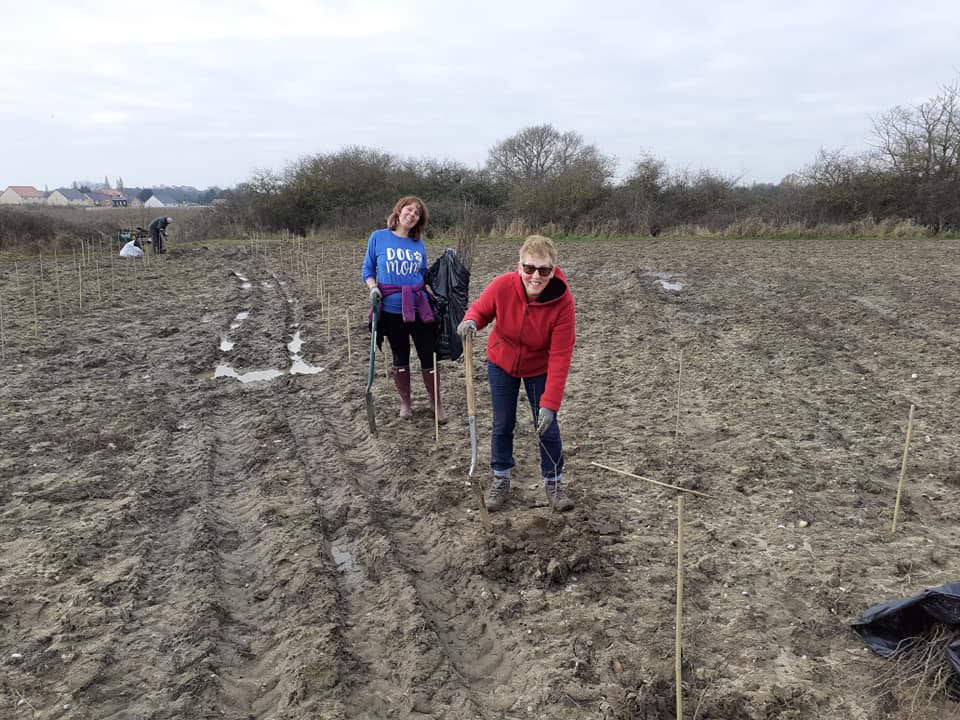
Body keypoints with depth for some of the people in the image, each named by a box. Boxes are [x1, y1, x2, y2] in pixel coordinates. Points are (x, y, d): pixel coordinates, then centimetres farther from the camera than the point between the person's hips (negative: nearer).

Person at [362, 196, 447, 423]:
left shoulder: (419, 244, 4)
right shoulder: (378, 237, -2)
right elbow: (367, 269, 4)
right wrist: (373, 287, -12)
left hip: (420, 309, 1)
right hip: (392, 310, -1)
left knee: (429, 358, 3)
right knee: (400, 359, 13)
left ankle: (437, 404, 20)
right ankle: (405, 403, 31)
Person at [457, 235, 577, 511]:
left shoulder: (562, 301, -31)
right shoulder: (502, 286, -28)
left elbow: (560, 357, -29)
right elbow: (480, 309, -6)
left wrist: (550, 403, -32)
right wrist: (470, 321, -33)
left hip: (539, 369, -1)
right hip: (501, 363, 1)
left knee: (547, 427, 3)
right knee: (502, 425, 8)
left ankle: (553, 482, 25)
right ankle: (501, 479, 29)